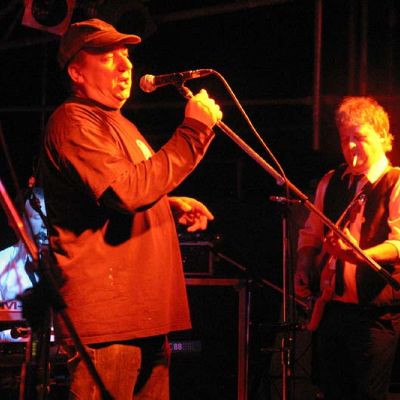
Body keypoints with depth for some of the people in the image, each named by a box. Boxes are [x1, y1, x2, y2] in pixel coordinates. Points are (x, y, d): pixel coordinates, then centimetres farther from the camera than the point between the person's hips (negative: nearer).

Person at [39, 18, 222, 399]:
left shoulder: (117, 123, 23)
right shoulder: (72, 123, -10)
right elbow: (127, 191, -24)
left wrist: (171, 204, 13)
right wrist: (193, 131, -21)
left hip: (146, 315, 10)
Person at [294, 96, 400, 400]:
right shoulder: (331, 183, 15)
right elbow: (310, 235, 25)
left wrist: (359, 255, -34)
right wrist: (303, 272, 8)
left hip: (374, 311, -6)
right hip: (331, 306, 6)